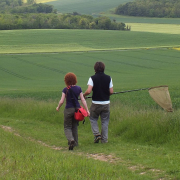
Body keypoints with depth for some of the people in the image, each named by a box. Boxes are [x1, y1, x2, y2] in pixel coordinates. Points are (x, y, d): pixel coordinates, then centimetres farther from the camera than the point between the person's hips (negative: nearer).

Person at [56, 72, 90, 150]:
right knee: (74, 126, 19)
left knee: (67, 127, 5)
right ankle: (75, 143, 22)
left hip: (68, 109, -4)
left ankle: (71, 140, -21)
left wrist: (58, 107, 9)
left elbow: (61, 101, -10)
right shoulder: (78, 88, 0)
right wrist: (87, 110, 1)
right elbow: (83, 100, -2)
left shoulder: (65, 90, -10)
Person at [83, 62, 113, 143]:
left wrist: (84, 95, 1)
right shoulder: (108, 78, -2)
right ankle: (104, 139, 12)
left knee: (93, 119, 17)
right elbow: (111, 92, -3)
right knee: (105, 121, 11)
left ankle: (97, 134, -1)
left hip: (96, 103, -2)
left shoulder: (92, 78, -10)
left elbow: (88, 91, -19)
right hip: (106, 103, 2)